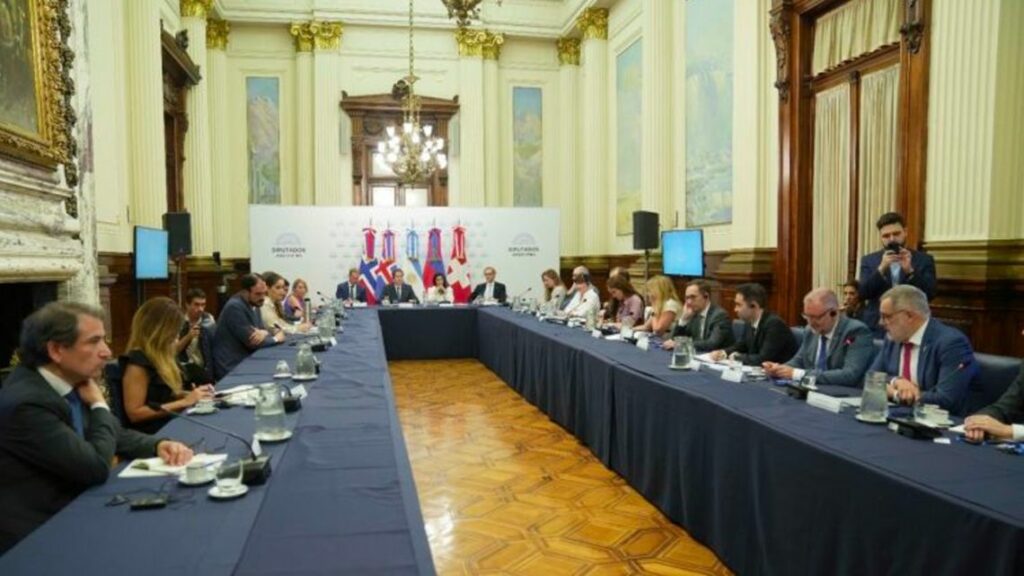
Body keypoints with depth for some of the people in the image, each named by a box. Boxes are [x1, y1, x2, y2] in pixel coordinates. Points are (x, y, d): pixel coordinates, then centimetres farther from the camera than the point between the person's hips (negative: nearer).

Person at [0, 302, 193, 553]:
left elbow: (114, 435, 11)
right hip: (36, 534, -7)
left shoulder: (72, 383, -1)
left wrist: (159, 445, -7)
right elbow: (97, 468, -23)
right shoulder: (26, 402, -25)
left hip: (70, 509, 7)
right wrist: (99, 405, -11)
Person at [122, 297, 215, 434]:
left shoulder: (157, 356, 13)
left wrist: (189, 394, 1)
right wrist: (184, 402, -18)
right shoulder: (137, 362, -15)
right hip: (152, 432, -9)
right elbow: (134, 414, -19)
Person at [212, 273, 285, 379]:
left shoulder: (254, 304, 7)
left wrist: (264, 333, -16)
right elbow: (252, 342, -20)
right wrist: (276, 338, -6)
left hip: (245, 360, 8)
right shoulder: (235, 307, -18)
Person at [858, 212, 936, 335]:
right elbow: (862, 294, -4)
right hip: (876, 331, 1)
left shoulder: (924, 260, 6)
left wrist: (909, 270, -17)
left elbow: (930, 294, -4)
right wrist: (881, 269, -17)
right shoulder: (869, 260, 8)